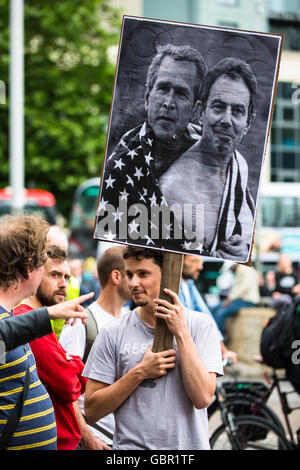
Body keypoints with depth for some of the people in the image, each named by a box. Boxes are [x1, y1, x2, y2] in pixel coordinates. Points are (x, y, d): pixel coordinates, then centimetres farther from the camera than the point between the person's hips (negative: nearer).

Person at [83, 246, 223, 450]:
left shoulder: (201, 325, 2)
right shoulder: (114, 332, 4)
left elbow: (202, 398, -9)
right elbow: (92, 409, 1)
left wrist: (181, 333, -9)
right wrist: (140, 372, -8)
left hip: (188, 444, 0)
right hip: (131, 444, 1)